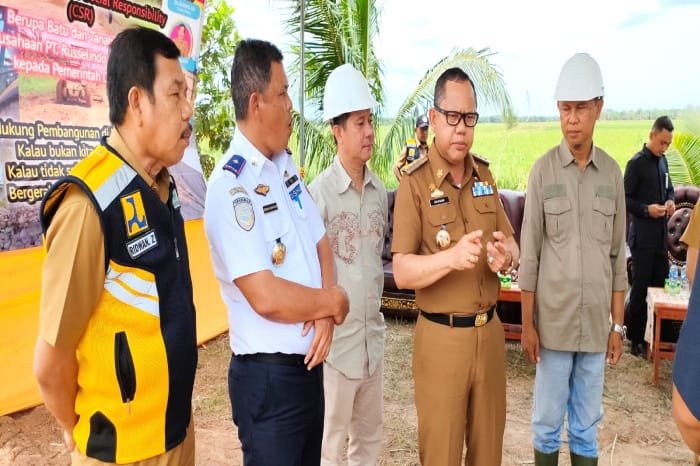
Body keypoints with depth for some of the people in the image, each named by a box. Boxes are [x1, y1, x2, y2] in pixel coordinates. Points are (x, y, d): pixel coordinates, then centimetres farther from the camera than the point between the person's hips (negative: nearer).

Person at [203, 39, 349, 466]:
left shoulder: (286, 163, 6)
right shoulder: (231, 186, -20)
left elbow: (321, 243, 8)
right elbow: (267, 298, -25)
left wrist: (324, 315, -8)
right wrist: (334, 302, -9)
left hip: (309, 362, 8)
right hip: (268, 375, -8)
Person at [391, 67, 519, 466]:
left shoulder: (485, 175, 8)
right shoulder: (415, 183, -10)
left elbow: (512, 246, 9)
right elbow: (401, 271, -15)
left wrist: (505, 255, -14)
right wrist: (451, 257, -31)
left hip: (490, 331, 5)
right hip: (441, 337, -5)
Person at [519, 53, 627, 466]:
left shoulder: (612, 173, 3)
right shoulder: (543, 170, -5)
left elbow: (618, 256, 6)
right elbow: (530, 254, -4)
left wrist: (618, 325, 6)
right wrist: (527, 323, -4)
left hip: (596, 323, 2)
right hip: (553, 321, -2)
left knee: (588, 421, 15)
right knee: (548, 418, 11)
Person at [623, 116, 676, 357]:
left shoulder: (662, 160, 12)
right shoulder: (636, 163, -10)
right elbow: (624, 199, -10)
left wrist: (670, 201, 3)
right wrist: (646, 209, -21)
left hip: (661, 235, 7)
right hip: (642, 237, -7)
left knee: (660, 284, 12)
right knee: (640, 289, 0)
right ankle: (636, 340, 11)